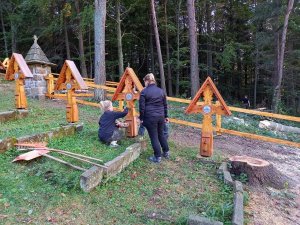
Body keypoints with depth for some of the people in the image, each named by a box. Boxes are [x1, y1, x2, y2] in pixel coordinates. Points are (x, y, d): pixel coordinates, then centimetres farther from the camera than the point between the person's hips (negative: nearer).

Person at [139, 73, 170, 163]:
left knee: (154, 137, 4)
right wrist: (165, 116, 21)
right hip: (161, 116, 5)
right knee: (161, 134, 21)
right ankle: (166, 152, 32)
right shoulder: (161, 91, 8)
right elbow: (165, 105, 12)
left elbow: (142, 106, -8)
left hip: (150, 117, -5)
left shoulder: (144, 91, -6)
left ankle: (158, 157, 12)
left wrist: (141, 118, 1)